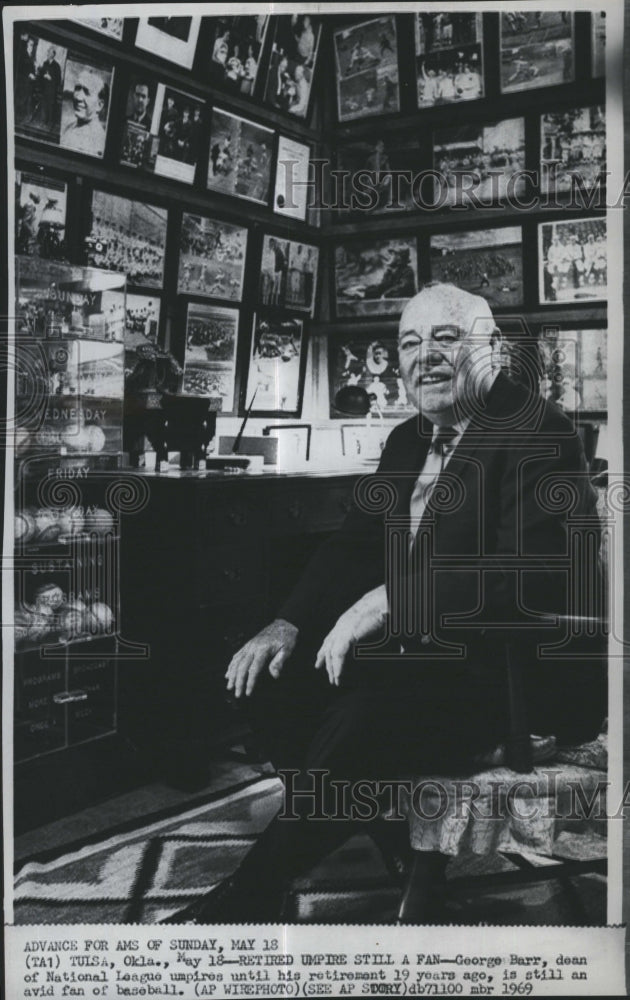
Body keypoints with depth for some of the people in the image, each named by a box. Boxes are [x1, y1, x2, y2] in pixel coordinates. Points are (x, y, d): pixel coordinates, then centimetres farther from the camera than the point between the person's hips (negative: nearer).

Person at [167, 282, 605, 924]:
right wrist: (288, 624, -3)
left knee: (366, 718, -31)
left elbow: (537, 571, -25)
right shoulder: (407, 441, 13)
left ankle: (248, 898, -6)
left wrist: (391, 599, -28)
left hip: (511, 668, -8)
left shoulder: (539, 432, -12)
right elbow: (353, 545, 14)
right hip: (413, 652, 9)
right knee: (268, 676, -4)